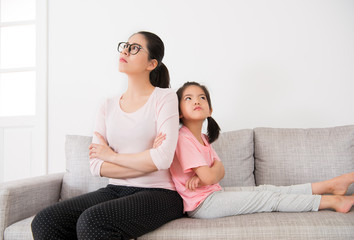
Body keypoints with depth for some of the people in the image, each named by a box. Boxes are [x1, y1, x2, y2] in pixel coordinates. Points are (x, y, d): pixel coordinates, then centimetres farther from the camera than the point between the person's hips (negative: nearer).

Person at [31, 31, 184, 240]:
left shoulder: (164, 97, -2)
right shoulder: (108, 107, 11)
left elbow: (163, 159, -17)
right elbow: (96, 166, 1)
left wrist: (112, 155, -4)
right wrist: (147, 161, -10)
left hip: (158, 193, -5)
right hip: (116, 190, 5)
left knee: (91, 221, -31)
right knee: (44, 222, -15)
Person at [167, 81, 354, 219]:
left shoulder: (202, 138, 12)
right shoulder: (184, 138, -19)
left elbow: (221, 172, 6)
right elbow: (209, 177, -23)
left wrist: (201, 177, -16)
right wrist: (216, 165, 0)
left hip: (212, 194, 9)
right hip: (201, 204, -9)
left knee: (263, 190, 5)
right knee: (267, 197, -6)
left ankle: (330, 185, 12)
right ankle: (332, 201, 5)